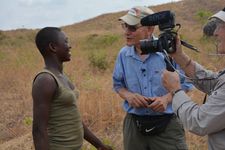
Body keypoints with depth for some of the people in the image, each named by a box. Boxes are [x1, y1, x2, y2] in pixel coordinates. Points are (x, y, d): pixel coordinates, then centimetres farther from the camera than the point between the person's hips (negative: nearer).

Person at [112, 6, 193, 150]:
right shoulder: (124, 54, 0)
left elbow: (186, 83, -2)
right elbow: (118, 84, 11)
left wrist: (167, 98, -19)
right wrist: (128, 96, -10)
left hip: (167, 125, -3)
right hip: (134, 125, 3)